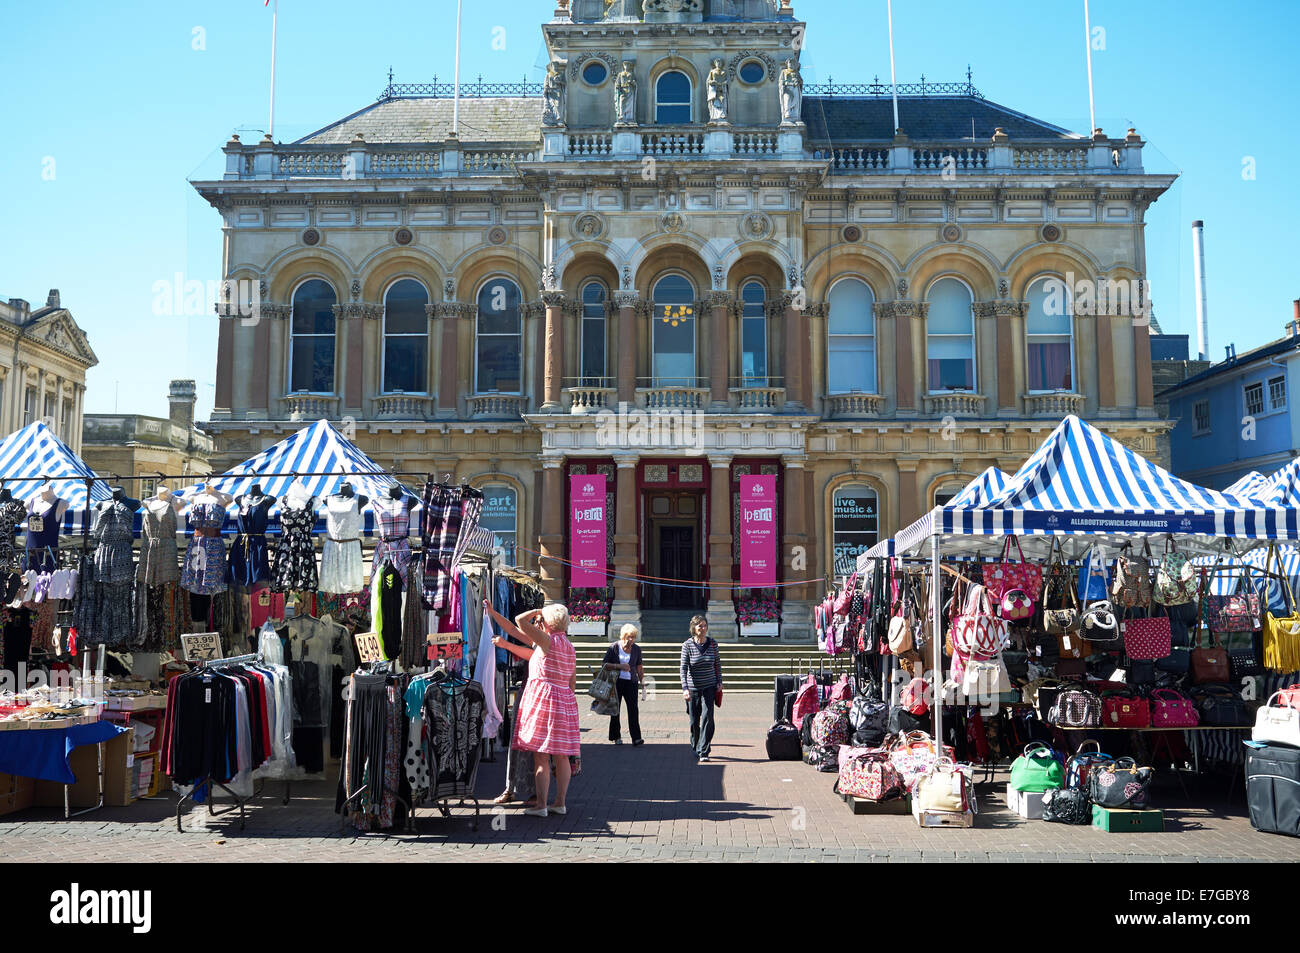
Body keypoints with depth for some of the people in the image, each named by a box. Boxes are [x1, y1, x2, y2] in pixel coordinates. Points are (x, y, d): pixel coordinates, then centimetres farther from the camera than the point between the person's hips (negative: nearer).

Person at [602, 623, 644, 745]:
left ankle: (636, 738, -15)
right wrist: (619, 666, -16)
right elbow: (605, 665, -4)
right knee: (615, 709, 6)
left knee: (633, 708, -11)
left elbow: (639, 667, 17)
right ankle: (616, 736, 20)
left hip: (631, 682, 1)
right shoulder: (614, 648, -2)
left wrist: (642, 680, 12)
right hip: (616, 682, -1)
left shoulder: (636, 649, 7)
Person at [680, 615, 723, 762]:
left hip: (709, 687, 1)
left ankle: (703, 751, -6)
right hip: (693, 688, -1)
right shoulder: (687, 645, -8)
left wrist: (719, 682, 8)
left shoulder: (712, 644, -1)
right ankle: (696, 748, 28)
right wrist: (685, 688, -19)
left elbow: (717, 663, 11)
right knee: (694, 721, 8)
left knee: (707, 718, -10)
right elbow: (684, 668, -11)